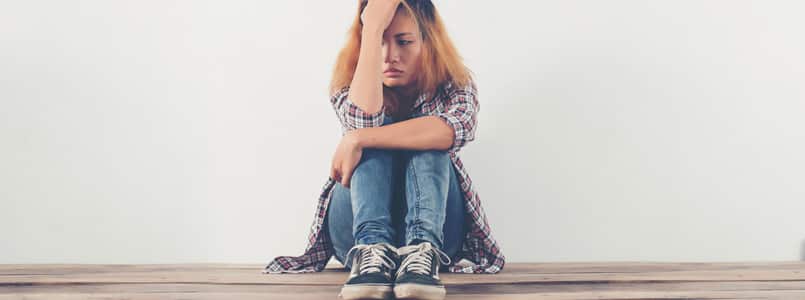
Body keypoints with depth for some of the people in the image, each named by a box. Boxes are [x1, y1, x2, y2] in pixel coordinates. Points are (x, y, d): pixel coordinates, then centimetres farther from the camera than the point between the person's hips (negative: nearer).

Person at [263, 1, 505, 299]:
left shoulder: (454, 85, -4)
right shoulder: (349, 84, -3)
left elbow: (458, 128, -30)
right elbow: (364, 121, -29)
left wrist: (358, 139, -34)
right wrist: (372, 29, -27)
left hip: (436, 227, 0)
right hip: (359, 227, 1)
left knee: (427, 144, -25)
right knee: (375, 138, -24)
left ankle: (422, 251, -43)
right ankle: (371, 249, -43)